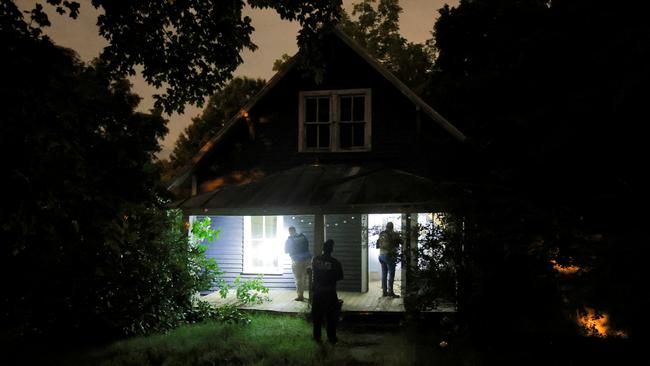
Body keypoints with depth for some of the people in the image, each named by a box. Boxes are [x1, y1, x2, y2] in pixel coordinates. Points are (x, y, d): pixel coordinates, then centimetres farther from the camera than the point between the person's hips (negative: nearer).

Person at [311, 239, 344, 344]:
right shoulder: (335, 262, -13)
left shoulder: (315, 260, -6)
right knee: (331, 316, 8)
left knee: (317, 315, 14)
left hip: (317, 291, 2)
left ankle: (317, 336, 21)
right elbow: (340, 277, -3)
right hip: (330, 292, -2)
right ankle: (332, 338, 13)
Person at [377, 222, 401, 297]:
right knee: (391, 274, -2)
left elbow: (378, 245, 14)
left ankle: (384, 291, 14)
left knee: (384, 274, 11)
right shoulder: (393, 234, -10)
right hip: (389, 255, -7)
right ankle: (390, 292, -3)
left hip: (381, 255, 7)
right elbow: (401, 241, -3)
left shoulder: (381, 234, 7)